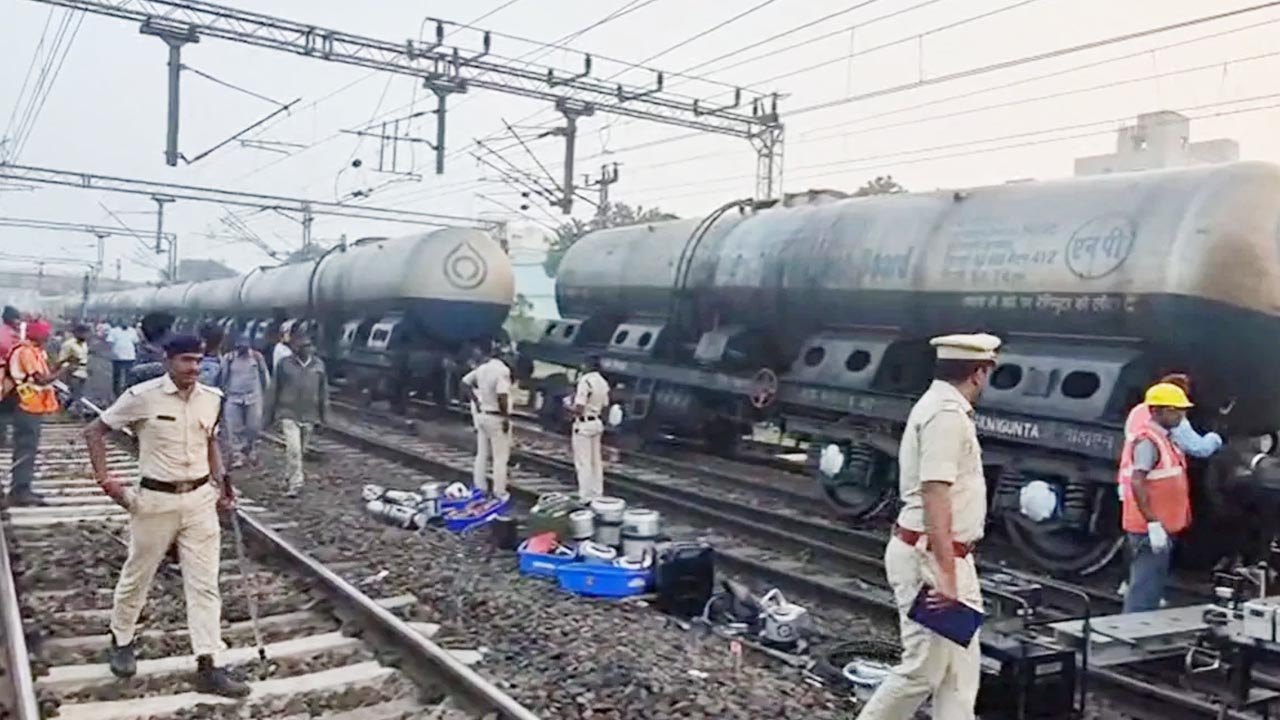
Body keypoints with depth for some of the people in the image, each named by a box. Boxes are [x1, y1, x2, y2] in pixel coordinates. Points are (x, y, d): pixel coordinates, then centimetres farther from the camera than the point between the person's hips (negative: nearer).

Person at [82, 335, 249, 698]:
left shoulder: (211, 398, 0)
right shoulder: (142, 396, -12)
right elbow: (94, 430, -2)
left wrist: (220, 483, 7)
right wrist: (105, 480, -8)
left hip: (200, 499, 3)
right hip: (156, 500, -3)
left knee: (205, 583, 1)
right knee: (137, 576, 15)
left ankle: (207, 667, 5)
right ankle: (122, 642, 41)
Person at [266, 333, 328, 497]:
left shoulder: (318, 365, 1)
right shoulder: (285, 364, -6)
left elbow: (323, 392, 7)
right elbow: (275, 390, 0)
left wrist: (324, 415, 7)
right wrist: (270, 415, 2)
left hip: (309, 415, 4)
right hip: (289, 414, -3)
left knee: (301, 450, 16)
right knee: (294, 450, -13)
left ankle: (292, 478, 35)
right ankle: (296, 484, -9)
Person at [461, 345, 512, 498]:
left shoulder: (482, 368, 5)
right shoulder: (502, 370, -19)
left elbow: (465, 381, 15)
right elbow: (502, 396, -26)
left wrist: (475, 400, 14)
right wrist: (506, 417, -19)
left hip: (481, 414, 8)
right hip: (496, 417, -8)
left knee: (481, 454, 15)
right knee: (500, 457, 1)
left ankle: (479, 489, 21)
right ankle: (499, 492, 4)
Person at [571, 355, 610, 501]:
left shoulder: (585, 381, -20)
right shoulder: (603, 382, 7)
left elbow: (579, 408, -22)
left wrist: (571, 407, -4)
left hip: (584, 424, -8)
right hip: (597, 423, 8)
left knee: (583, 462, -3)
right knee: (596, 461, 14)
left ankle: (586, 497, -1)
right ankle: (597, 493, 20)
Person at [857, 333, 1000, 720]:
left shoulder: (944, 407, 14)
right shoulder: (946, 414, -18)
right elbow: (935, 497, -26)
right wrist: (945, 575, -27)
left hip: (950, 556, 10)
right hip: (930, 557, -10)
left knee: (961, 667, 13)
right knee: (924, 668, -2)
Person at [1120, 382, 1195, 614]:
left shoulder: (1164, 439, 14)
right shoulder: (1147, 440, -18)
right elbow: (1137, 484, -25)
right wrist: (1153, 523, -27)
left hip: (1161, 527, 10)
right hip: (1150, 529, -10)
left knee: (1152, 587, 18)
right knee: (1145, 589, -7)